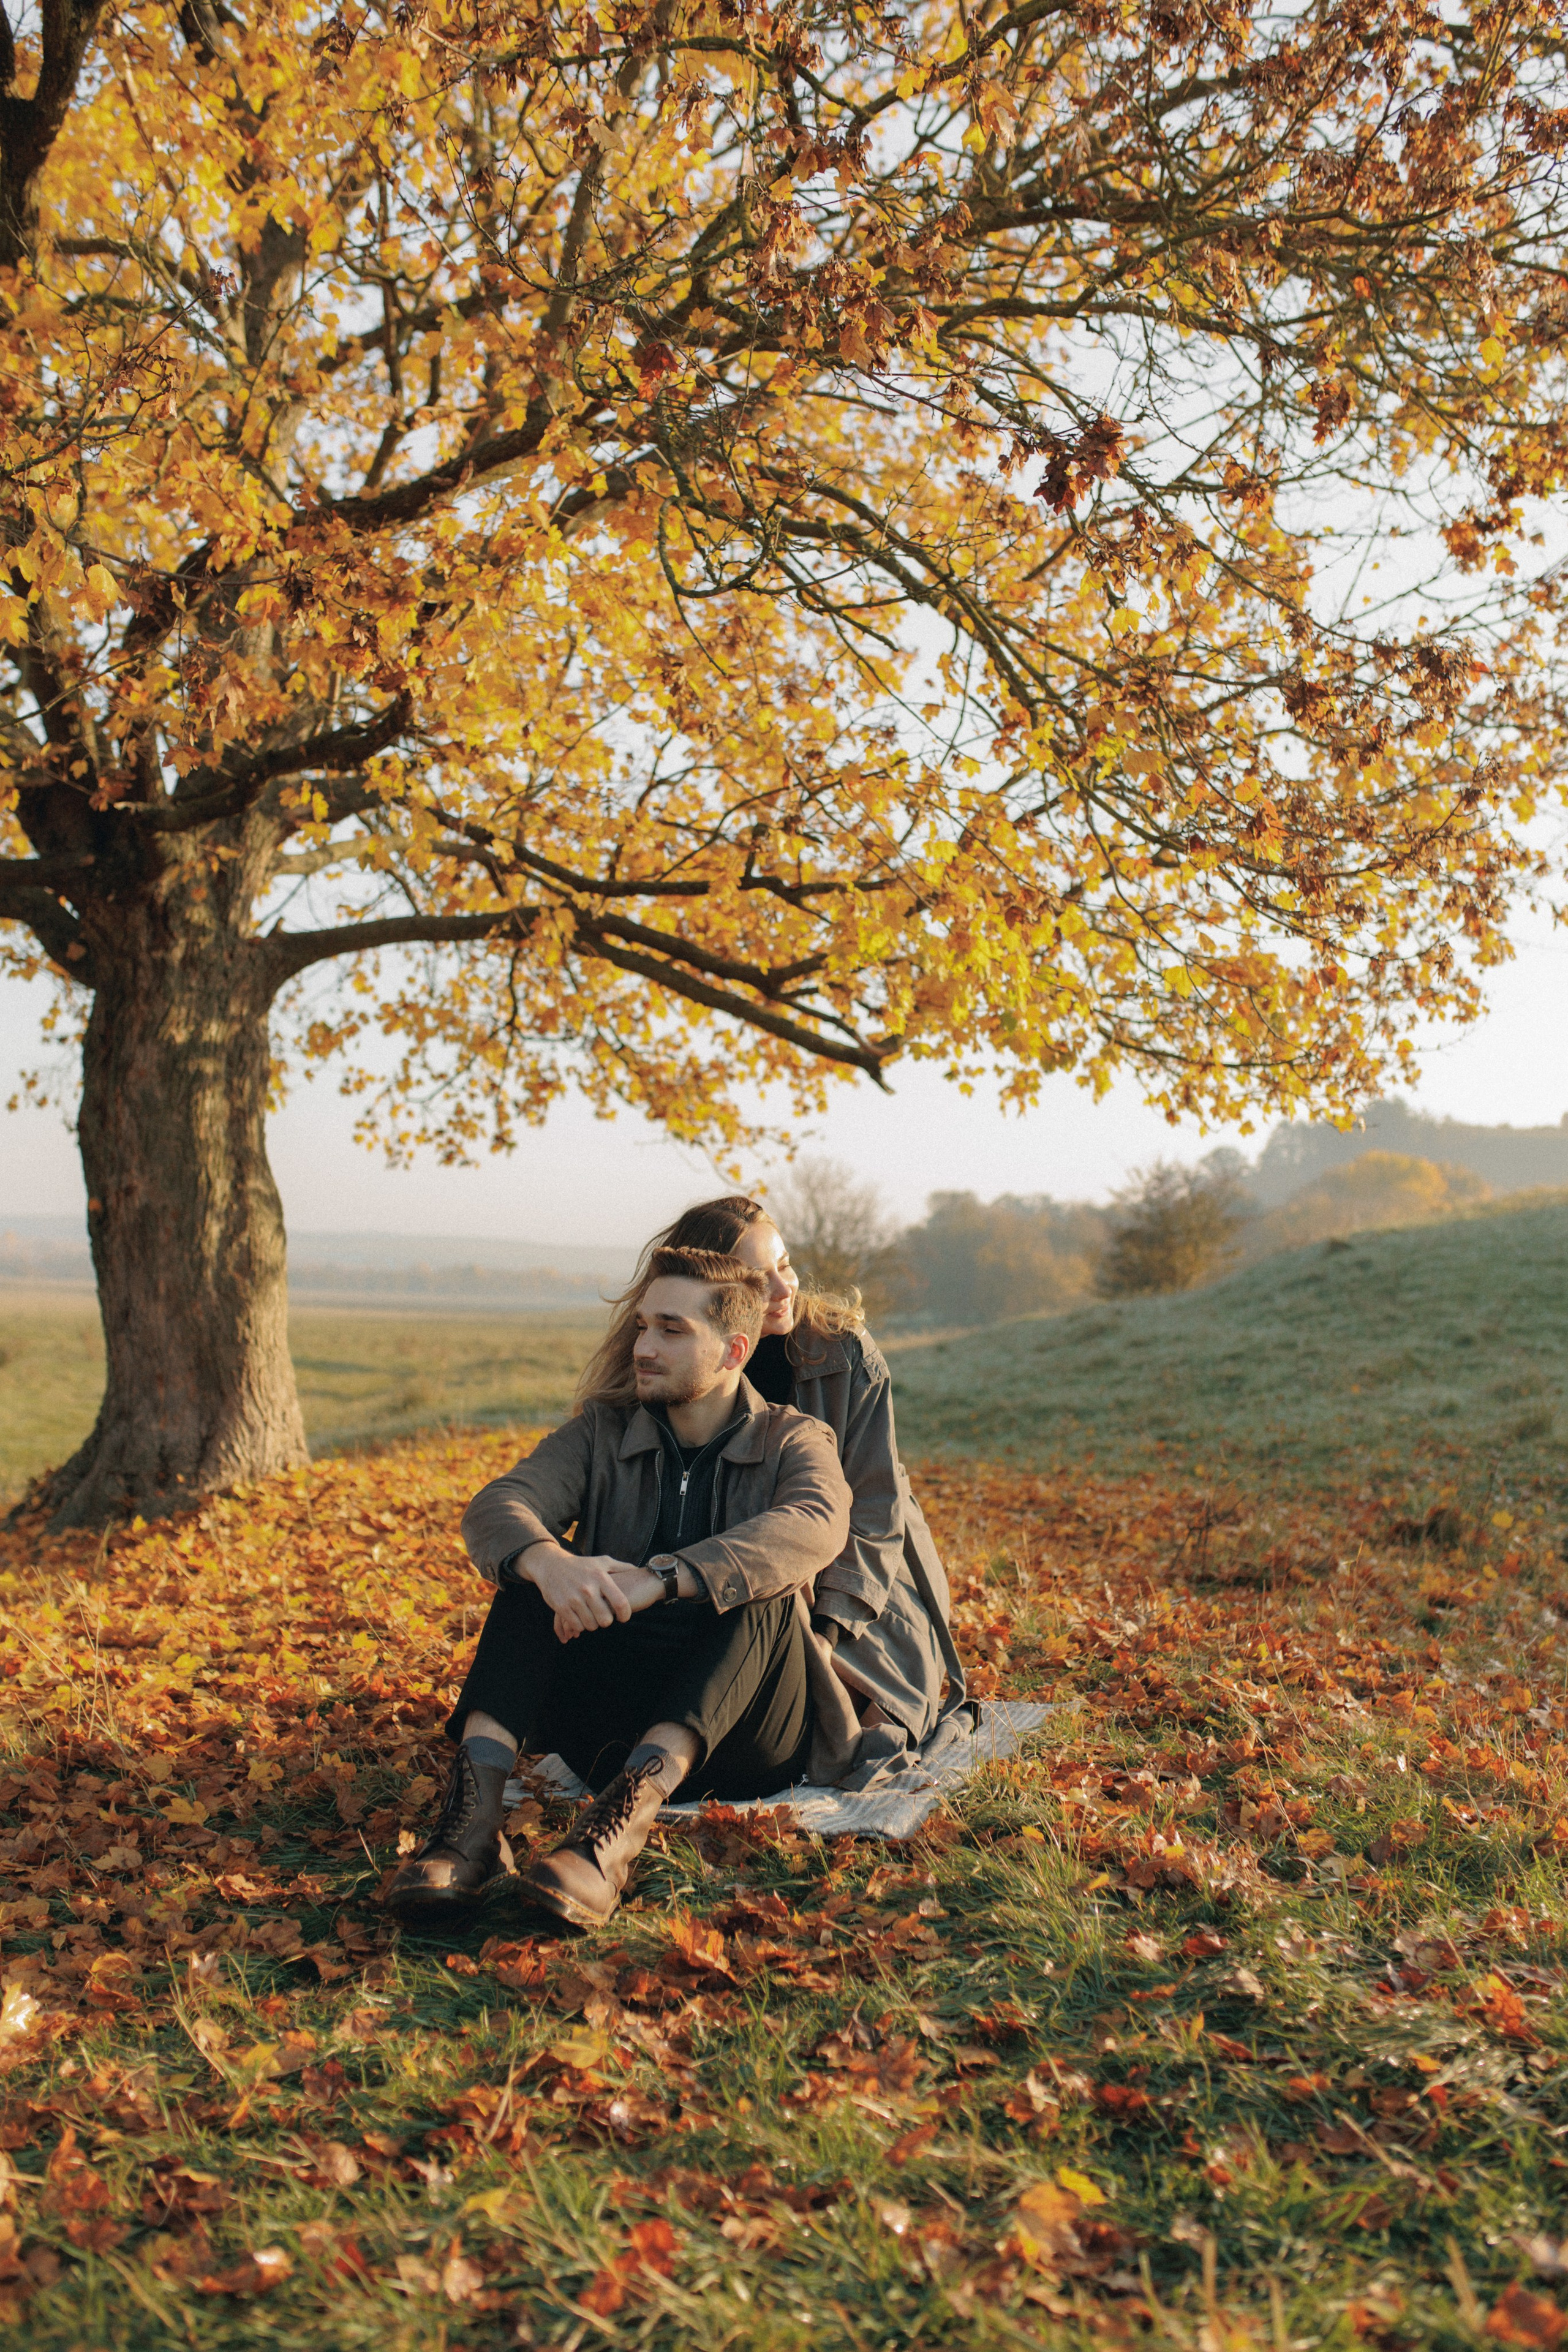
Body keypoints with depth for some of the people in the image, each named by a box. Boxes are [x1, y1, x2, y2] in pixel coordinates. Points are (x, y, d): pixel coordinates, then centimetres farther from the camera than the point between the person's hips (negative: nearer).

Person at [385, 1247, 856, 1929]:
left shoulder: (792, 1442, 2)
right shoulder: (603, 1431, 10)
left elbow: (816, 1526, -23)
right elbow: (494, 1509, -9)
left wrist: (658, 1578, -38)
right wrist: (548, 1561, -34)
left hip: (742, 1740, -2)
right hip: (615, 1732, 3)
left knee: (760, 1591, -30)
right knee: (533, 1567, -18)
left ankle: (622, 1823, -47)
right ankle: (475, 1811, -36)